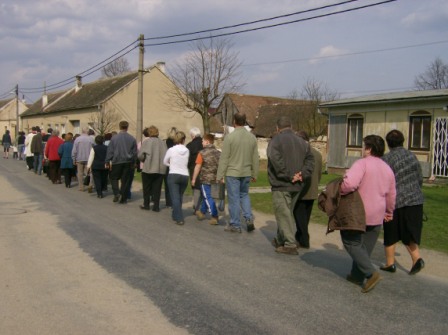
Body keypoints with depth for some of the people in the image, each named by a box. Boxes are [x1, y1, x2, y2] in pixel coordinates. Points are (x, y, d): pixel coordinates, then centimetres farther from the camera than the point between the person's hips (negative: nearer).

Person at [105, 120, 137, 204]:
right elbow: (135, 152, 6)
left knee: (114, 178, 13)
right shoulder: (132, 139, 1)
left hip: (117, 162, -2)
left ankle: (116, 193, -7)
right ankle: (123, 199, 10)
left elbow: (110, 151, -3)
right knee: (125, 181, 7)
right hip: (128, 162, 2)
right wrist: (133, 163, 16)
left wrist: (107, 162, 3)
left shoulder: (114, 138, -5)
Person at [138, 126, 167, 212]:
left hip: (148, 168, -2)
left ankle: (146, 204, 20)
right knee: (157, 188, 9)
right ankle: (156, 206, 8)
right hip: (160, 169, 2)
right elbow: (166, 156, -3)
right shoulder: (162, 142, 0)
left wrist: (144, 160, 10)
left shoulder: (146, 142, -8)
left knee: (147, 188, 14)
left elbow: (140, 155, -10)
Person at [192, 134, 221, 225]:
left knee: (208, 198, 2)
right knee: (206, 196, 21)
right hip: (216, 179, 6)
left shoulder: (202, 153, -11)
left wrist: (193, 179, -1)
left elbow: (198, 167, -9)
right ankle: (202, 212, 36)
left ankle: (214, 217, -2)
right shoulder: (218, 153, 3)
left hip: (205, 179, -6)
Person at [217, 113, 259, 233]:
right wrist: (254, 174, 15)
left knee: (234, 199, 4)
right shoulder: (252, 137, 2)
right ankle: (249, 218, 5)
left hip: (232, 173, -4)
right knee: (244, 195, 20)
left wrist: (220, 175, -6)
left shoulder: (229, 137, -11)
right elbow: (255, 158, 6)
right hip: (246, 173, 4)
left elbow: (224, 158, -11)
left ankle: (235, 225, 10)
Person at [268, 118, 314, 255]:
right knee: (288, 213, 19)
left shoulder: (276, 140, -7)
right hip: (297, 186, 7)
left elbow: (276, 160, -22)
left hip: (281, 185, -6)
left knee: (283, 214, -1)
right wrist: (302, 174, -6)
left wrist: (288, 176, -18)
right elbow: (310, 159, 3)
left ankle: (290, 245, -5)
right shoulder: (302, 141, 12)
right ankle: (280, 240, 30)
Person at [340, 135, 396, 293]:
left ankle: (371, 273, -9)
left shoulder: (362, 163, -14)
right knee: (365, 247, 15)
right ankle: (357, 275, 22)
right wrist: (389, 212, 32)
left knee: (351, 242, 3)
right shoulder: (388, 169, 10)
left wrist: (340, 191, -12)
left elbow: (349, 183, -31)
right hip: (377, 216, 7)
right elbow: (391, 195, 17)